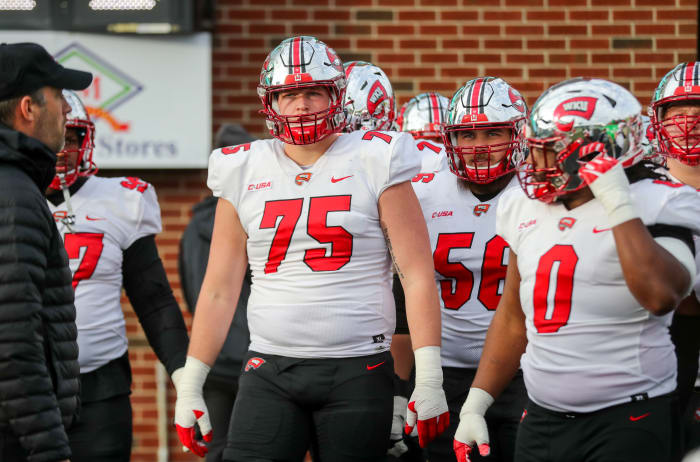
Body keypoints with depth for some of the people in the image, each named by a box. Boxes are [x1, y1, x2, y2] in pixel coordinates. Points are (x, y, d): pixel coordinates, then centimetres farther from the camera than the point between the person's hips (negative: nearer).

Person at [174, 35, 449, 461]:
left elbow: (417, 277, -3)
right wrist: (190, 386, 8)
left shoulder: (375, 165, 1)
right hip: (269, 372, 2)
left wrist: (429, 381, -10)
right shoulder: (244, 173, 9)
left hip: (358, 373, -2)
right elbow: (219, 291, 12)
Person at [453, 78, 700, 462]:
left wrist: (617, 203, -22)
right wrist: (477, 402, 13)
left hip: (627, 420, -6)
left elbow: (661, 296, -26)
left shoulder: (651, 205, -8)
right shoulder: (527, 209, 10)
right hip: (542, 418, 6)